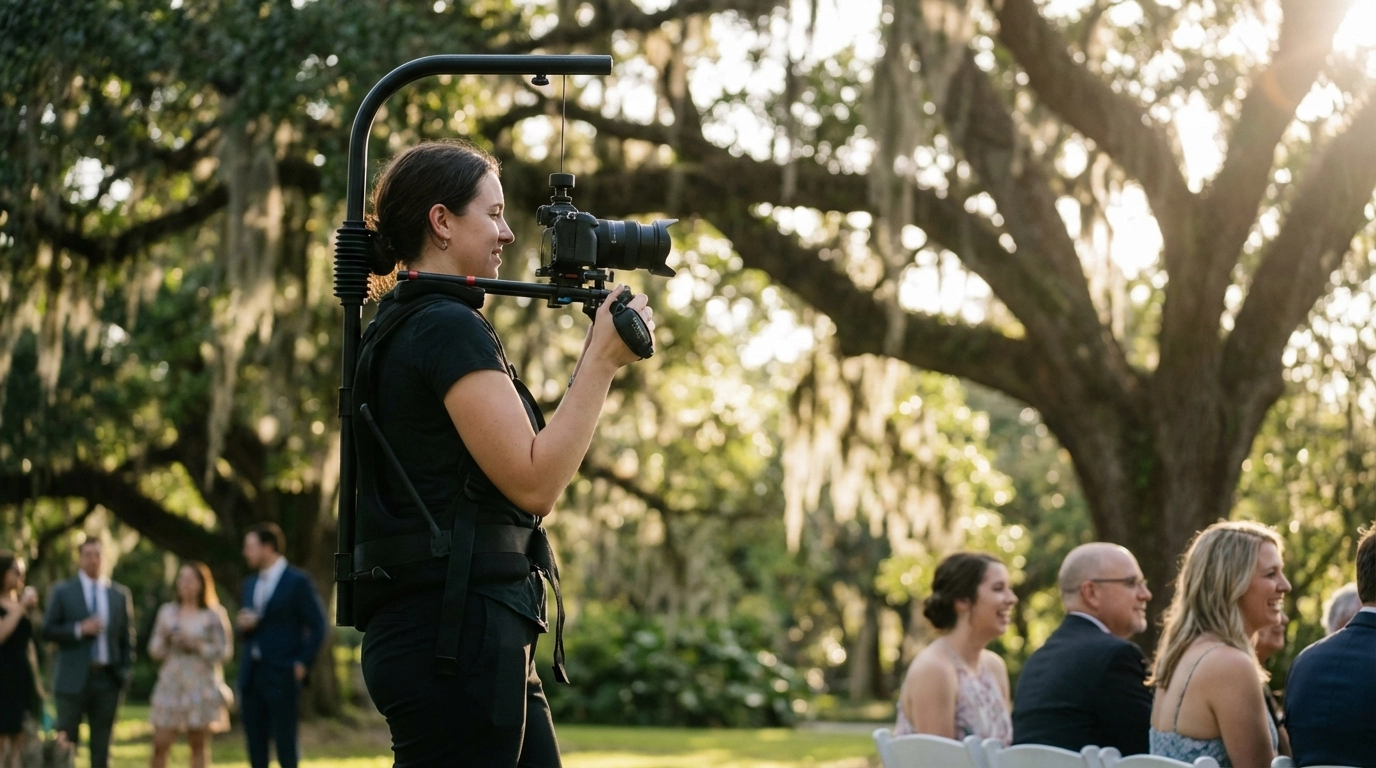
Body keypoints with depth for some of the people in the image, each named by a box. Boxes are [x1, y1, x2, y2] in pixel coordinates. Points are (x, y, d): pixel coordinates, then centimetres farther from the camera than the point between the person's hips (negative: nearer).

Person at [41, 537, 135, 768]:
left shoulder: (120, 594, 9)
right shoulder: (62, 591, 3)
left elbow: (127, 637, 11)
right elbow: (48, 630, -2)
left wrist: (125, 672, 2)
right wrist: (80, 629, -15)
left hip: (107, 679, 2)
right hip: (74, 679, -2)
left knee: (102, 744, 5)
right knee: (66, 743, -2)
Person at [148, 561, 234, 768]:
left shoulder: (214, 615, 1)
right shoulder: (167, 611, 9)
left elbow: (225, 652, -2)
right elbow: (154, 650, 11)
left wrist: (196, 644, -12)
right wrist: (165, 640, -9)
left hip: (202, 686, -2)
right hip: (171, 683, 2)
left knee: (199, 745, 1)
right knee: (160, 744, -3)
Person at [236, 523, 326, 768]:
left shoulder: (297, 581, -6)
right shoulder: (250, 584, 16)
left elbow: (317, 626, -6)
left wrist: (303, 663, -12)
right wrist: (244, 625, -1)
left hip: (282, 675, -7)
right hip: (251, 674, 7)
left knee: (284, 742, -3)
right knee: (255, 743, 6)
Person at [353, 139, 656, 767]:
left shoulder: (407, 328, 19)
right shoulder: (449, 328, -12)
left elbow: (530, 489, 20)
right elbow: (534, 483, -18)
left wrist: (596, 363, 15)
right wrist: (602, 360, -10)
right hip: (454, 637, -10)